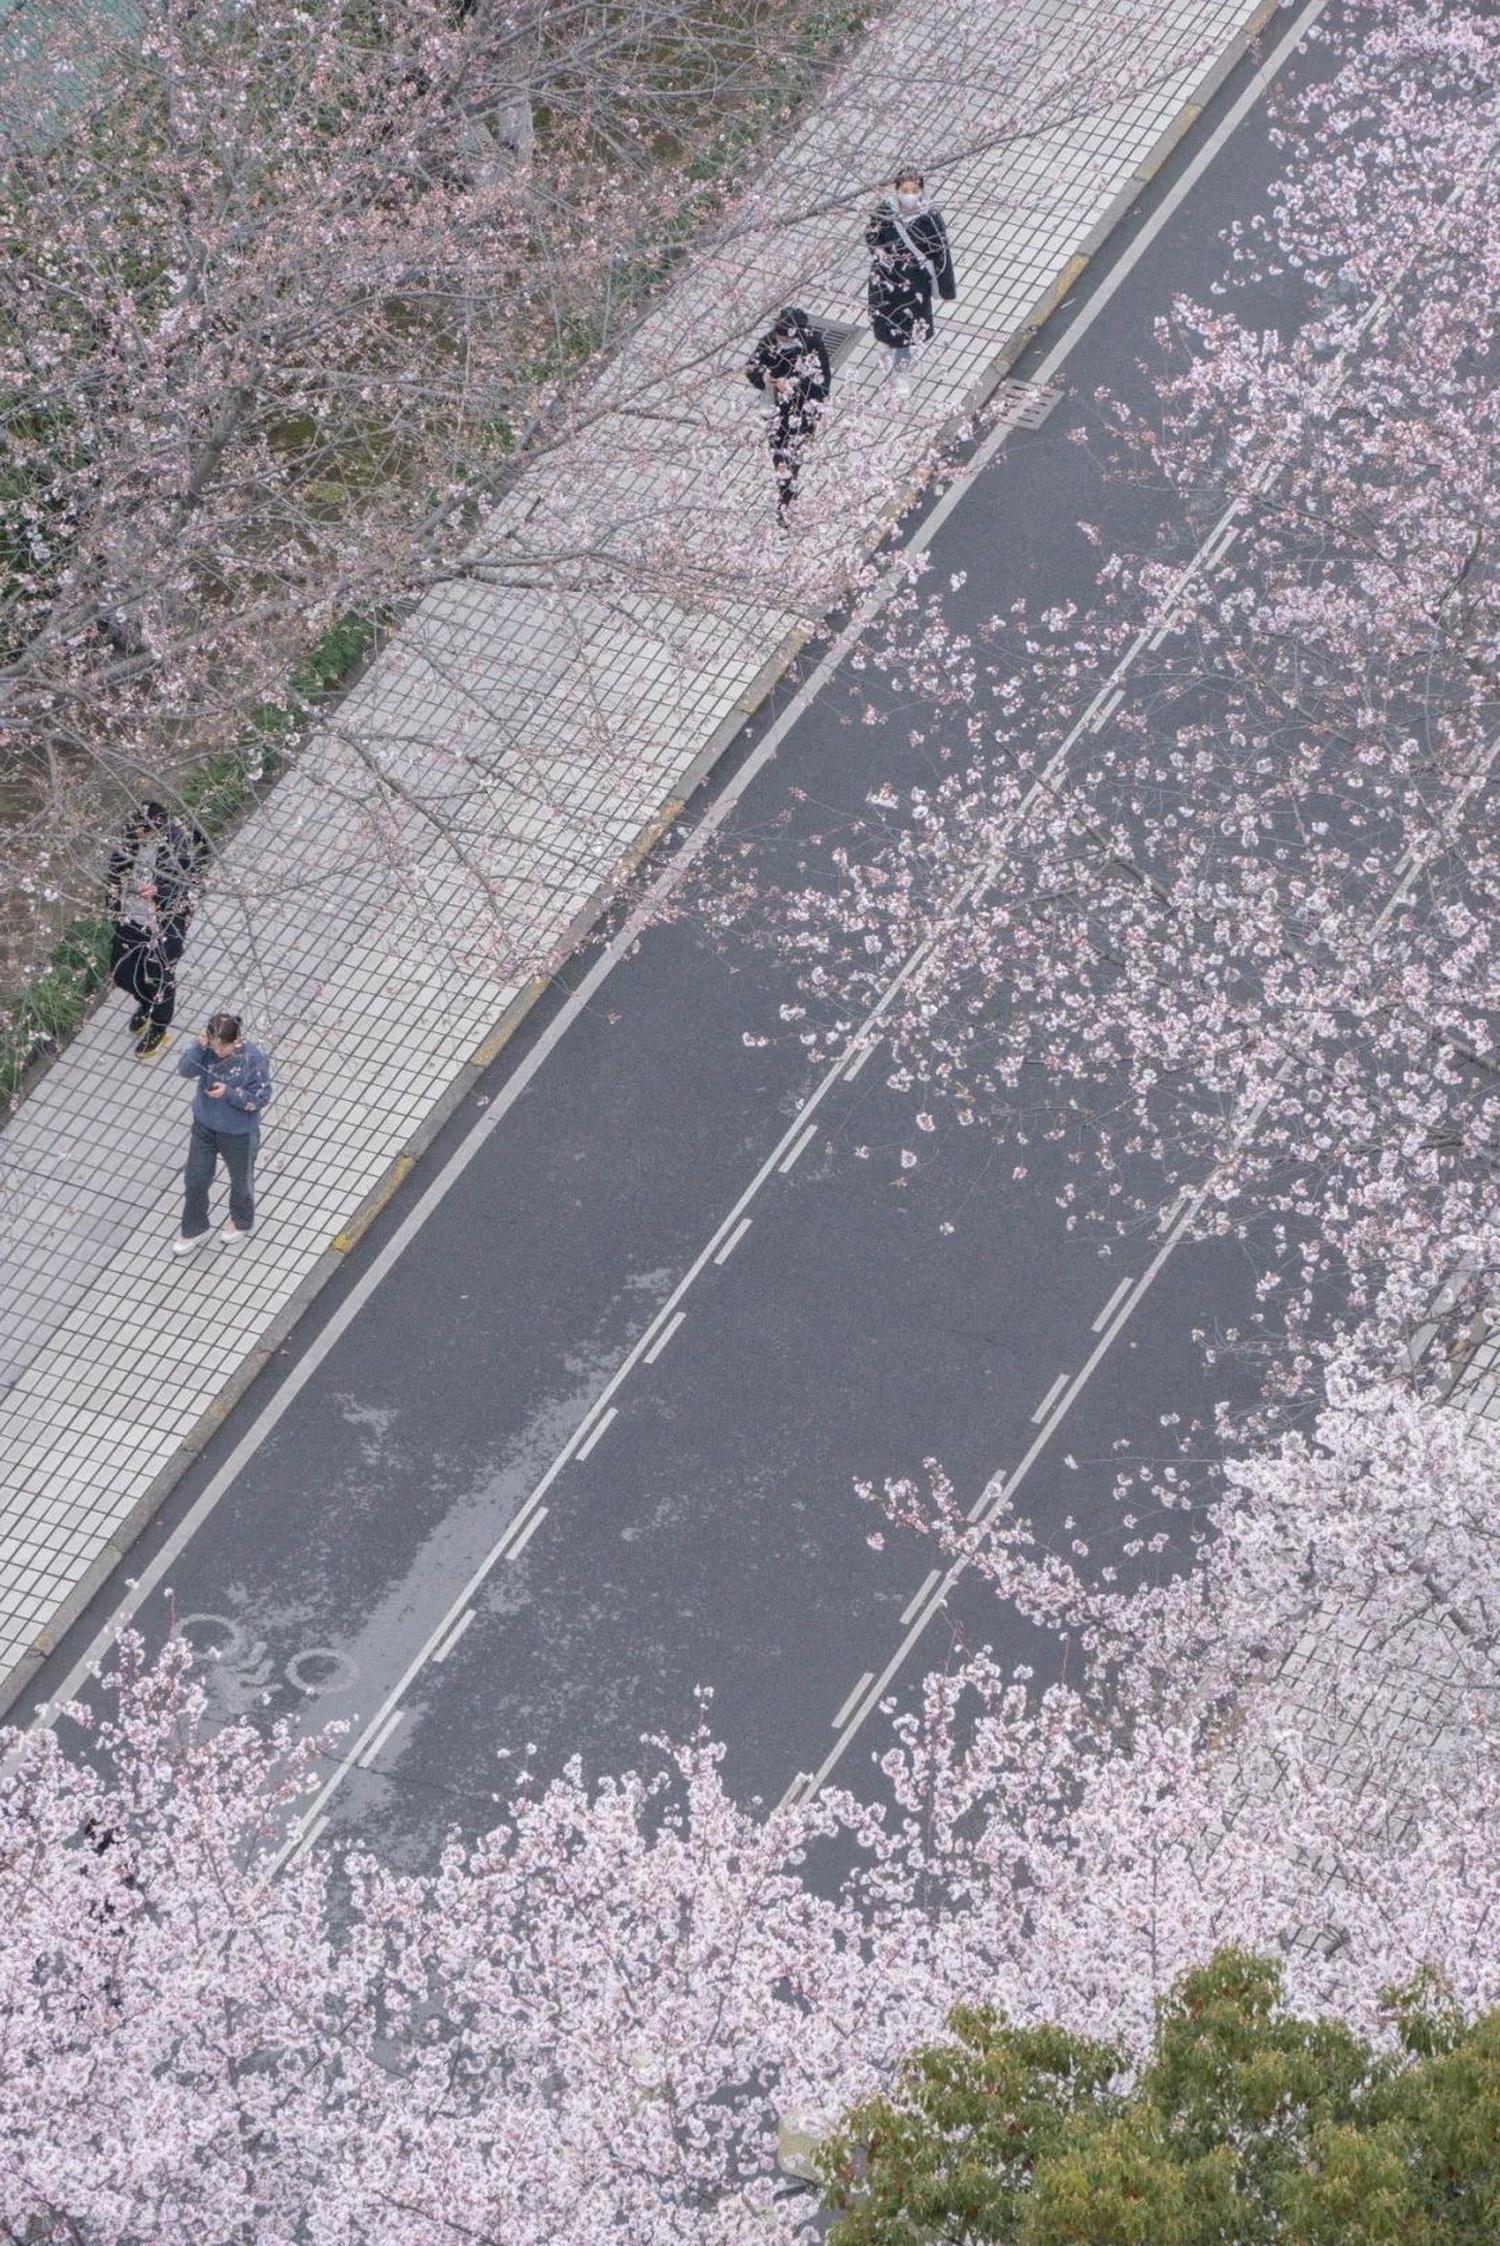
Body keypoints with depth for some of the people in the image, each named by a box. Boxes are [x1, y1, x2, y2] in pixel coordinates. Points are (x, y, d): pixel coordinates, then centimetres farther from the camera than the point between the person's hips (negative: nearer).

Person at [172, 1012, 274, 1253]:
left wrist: (229, 1093, -33)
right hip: (205, 1126, 4)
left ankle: (241, 1222, 51)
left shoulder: (254, 1059, -28)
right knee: (195, 1179, 15)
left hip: (239, 1134, -4)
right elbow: (185, 1070, -23)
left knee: (240, 1179, 22)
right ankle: (194, 1229, 39)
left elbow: (261, 1098, -22)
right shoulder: (208, 1048, -17)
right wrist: (199, 1045, -36)